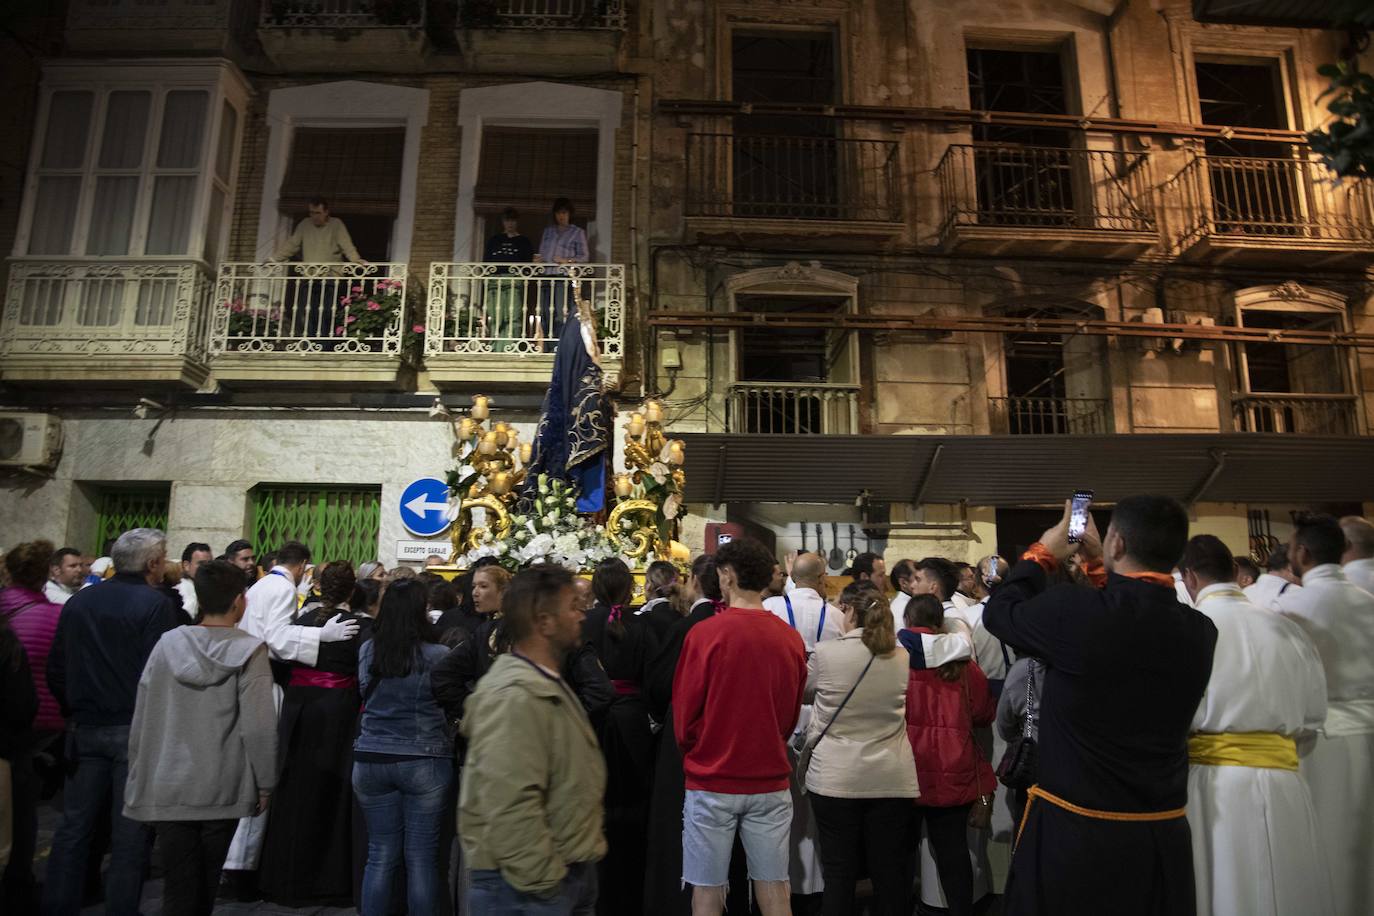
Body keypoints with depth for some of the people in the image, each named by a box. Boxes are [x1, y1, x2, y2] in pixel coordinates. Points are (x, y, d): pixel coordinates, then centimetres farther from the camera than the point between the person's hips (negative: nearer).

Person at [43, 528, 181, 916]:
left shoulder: (78, 602, 5)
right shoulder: (157, 605, -14)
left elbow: (56, 669, 9)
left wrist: (75, 711, 20)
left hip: (86, 728, 6)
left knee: (74, 825, 15)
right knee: (131, 830, 4)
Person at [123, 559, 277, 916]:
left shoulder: (167, 644, -4)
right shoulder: (249, 651, -13)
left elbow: (142, 721, 1)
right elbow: (259, 727, -15)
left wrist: (140, 780, 14)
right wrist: (265, 784, -2)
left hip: (168, 789, 2)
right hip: (224, 790, -2)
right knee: (206, 886, 17)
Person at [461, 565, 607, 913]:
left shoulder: (548, 685, 11)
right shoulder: (515, 697, -23)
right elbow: (511, 807, -29)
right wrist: (542, 881, -22)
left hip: (569, 870, 10)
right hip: (533, 883, -10)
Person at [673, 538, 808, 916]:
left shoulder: (704, 633, -15)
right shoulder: (791, 639, -4)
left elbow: (683, 714, -7)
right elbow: (791, 715, 8)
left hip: (712, 783, -3)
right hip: (771, 781, 3)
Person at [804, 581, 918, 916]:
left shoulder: (825, 652, -11)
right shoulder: (901, 656, -1)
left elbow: (804, 690, 7)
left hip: (835, 778, -3)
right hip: (892, 778, 3)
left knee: (839, 872, 8)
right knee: (891, 872, 12)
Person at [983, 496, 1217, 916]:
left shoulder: (1075, 610, -22)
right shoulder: (1200, 630, -5)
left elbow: (1000, 613, -2)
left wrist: (1043, 553, 10)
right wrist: (1096, 564, 22)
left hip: (1075, 834, -4)